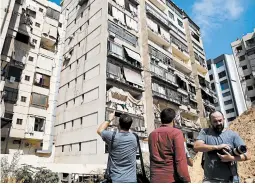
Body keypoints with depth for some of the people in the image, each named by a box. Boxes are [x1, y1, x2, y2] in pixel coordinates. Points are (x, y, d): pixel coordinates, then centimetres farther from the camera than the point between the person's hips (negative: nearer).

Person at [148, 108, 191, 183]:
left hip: (155, 178, 5)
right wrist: (186, 180, -11)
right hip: (173, 178, -5)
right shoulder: (176, 132, -8)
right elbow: (181, 159, -13)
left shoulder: (152, 134, 9)